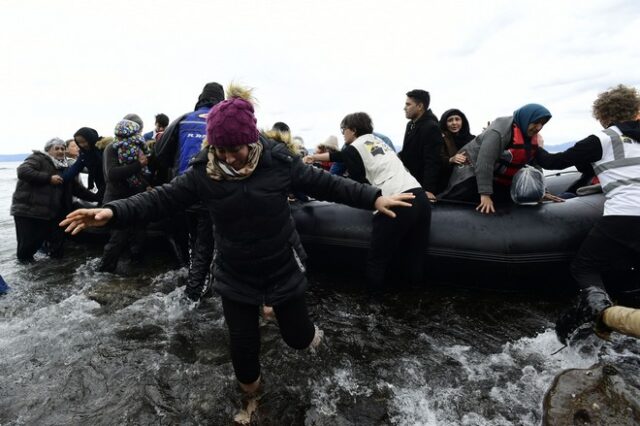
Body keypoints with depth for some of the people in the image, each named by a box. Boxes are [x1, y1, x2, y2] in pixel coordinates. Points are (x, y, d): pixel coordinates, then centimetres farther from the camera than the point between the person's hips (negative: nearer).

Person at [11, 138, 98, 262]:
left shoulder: (64, 169, 18)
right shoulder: (38, 158, -3)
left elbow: (77, 188, 18)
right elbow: (22, 171, -20)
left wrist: (96, 197, 11)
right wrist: (48, 178, -22)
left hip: (48, 213, 6)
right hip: (27, 209, -6)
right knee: (28, 243, -3)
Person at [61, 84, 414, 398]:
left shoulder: (279, 162, -16)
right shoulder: (203, 171, -11)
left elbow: (324, 183, -11)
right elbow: (162, 198, -7)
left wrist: (373, 197, -15)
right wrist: (114, 211, -22)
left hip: (283, 269, -1)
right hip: (235, 276, 1)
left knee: (298, 337, 15)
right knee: (243, 344, 14)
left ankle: (306, 330, 55)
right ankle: (250, 386, 48)